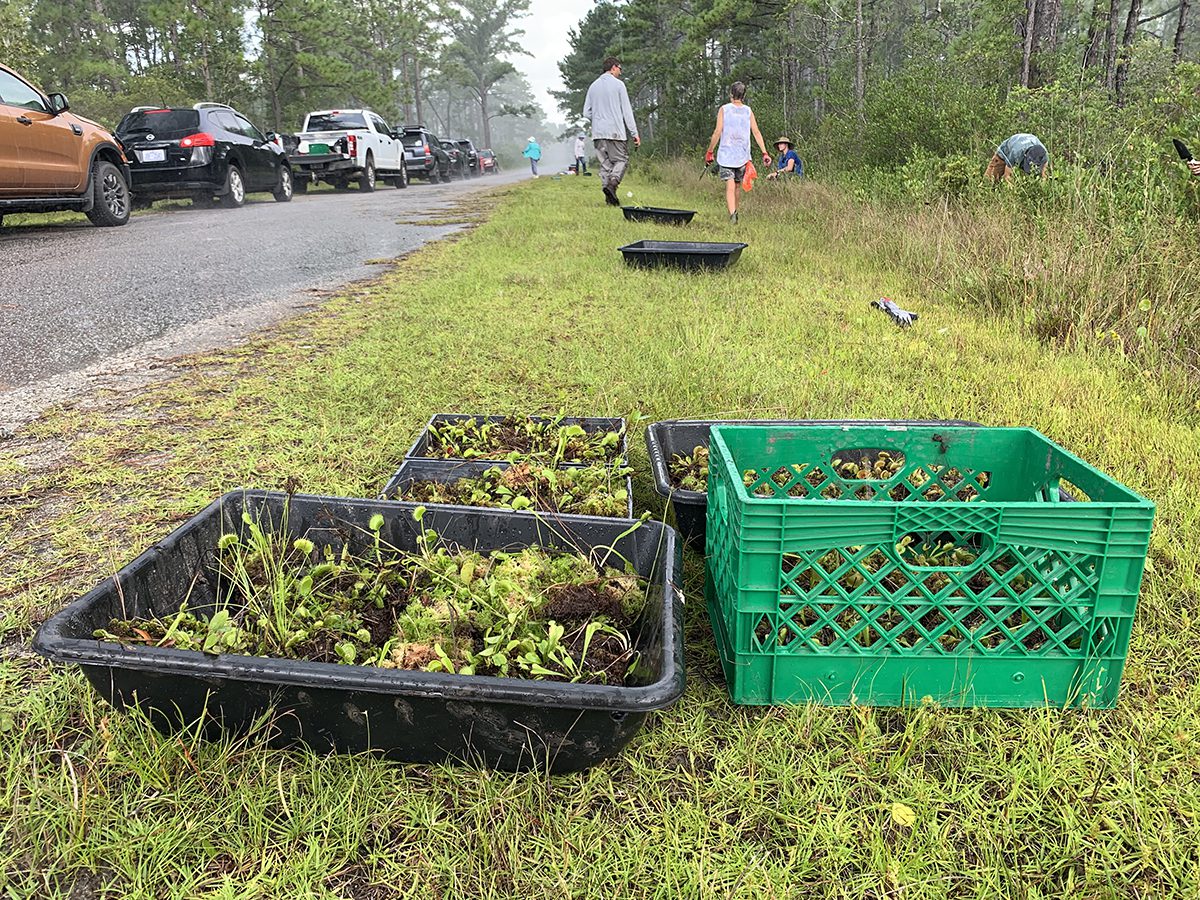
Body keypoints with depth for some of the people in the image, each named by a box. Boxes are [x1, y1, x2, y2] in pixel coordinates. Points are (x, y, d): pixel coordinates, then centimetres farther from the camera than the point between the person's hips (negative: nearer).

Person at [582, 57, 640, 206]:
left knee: (605, 163, 6)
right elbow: (627, 111, -4)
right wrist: (634, 133, -3)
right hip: (615, 132, -5)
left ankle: (610, 197, -1)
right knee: (621, 159, 1)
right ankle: (612, 182, -26)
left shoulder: (593, 86, 14)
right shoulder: (618, 84, -1)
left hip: (598, 132, 5)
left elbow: (587, 113, 12)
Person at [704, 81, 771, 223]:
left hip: (726, 154, -3)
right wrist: (765, 153, 3)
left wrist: (709, 152, -1)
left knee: (730, 186, -10)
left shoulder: (724, 109, -1)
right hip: (743, 156, 3)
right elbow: (756, 133, 2)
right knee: (736, 186, 17)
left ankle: (732, 214, -28)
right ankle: (735, 215, 28)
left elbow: (718, 132, -7)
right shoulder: (748, 111, 7)